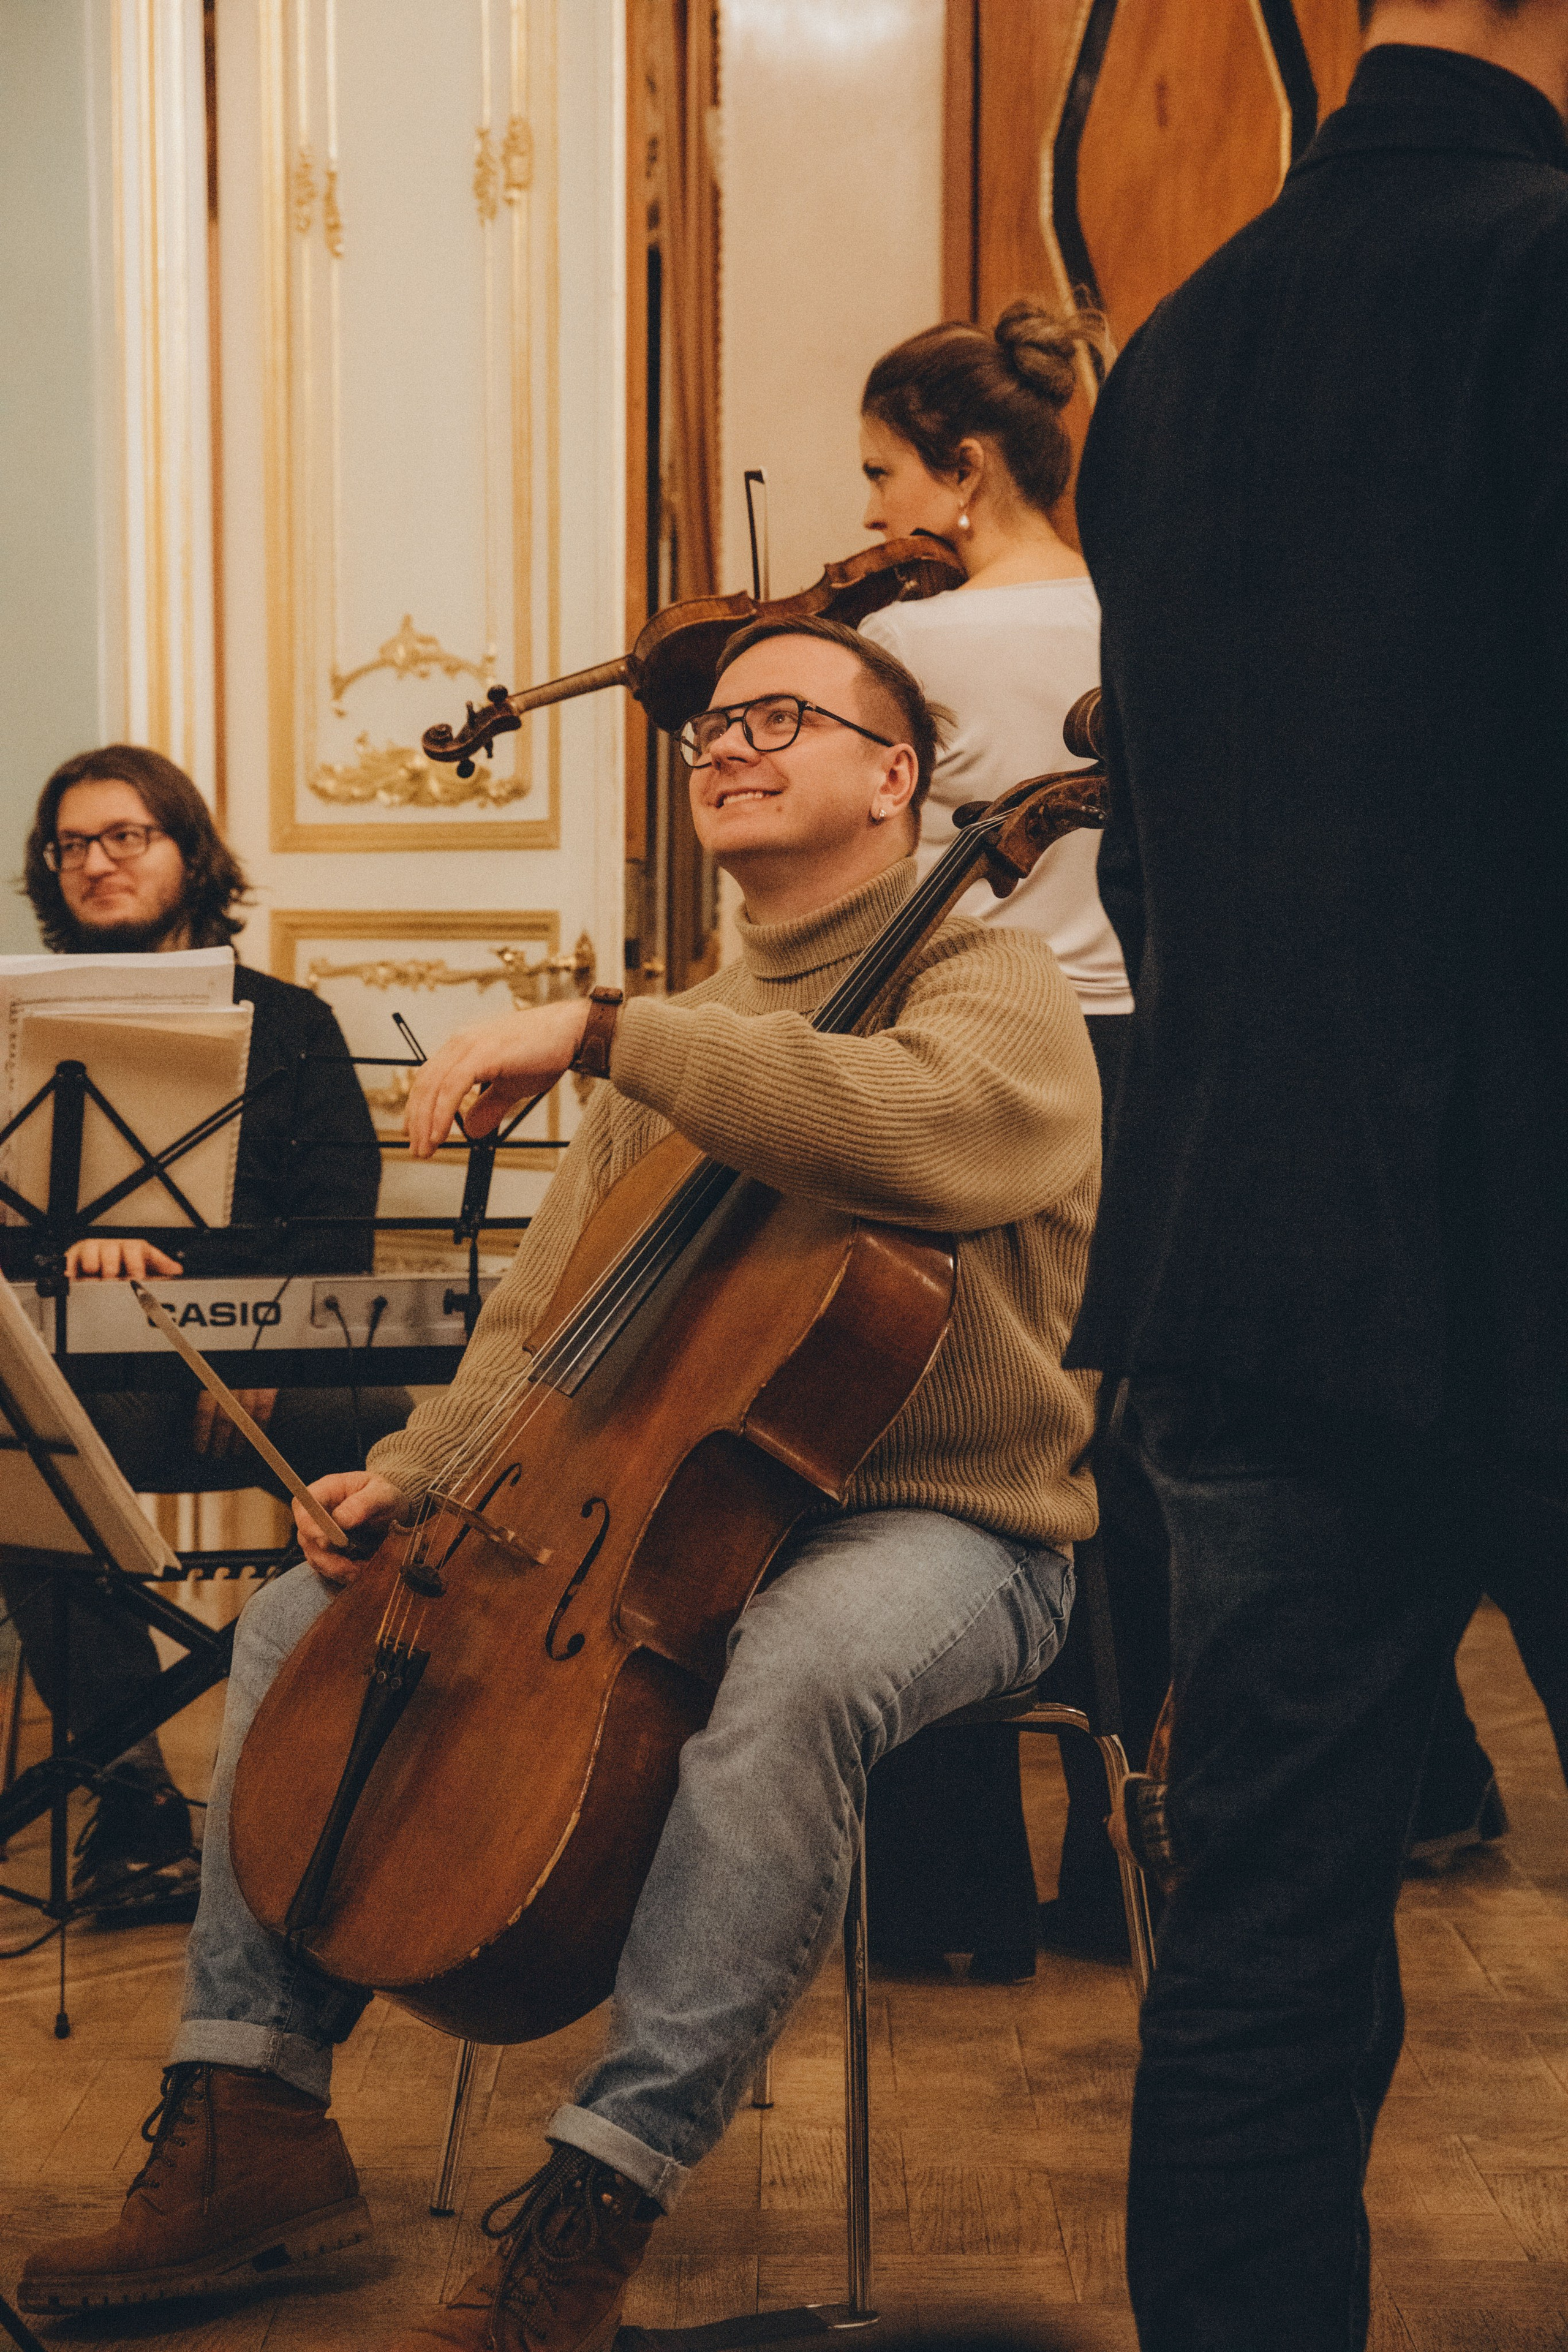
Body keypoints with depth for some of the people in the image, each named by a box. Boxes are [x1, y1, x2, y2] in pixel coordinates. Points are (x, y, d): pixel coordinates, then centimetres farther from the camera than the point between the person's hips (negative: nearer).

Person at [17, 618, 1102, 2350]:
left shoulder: (991, 986, -5)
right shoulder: (685, 1048, 19)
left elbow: (923, 1120, -32)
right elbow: (550, 1317, 18)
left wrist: (604, 1032, -31)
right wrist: (419, 1474, -1)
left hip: (941, 1519, -7)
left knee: (796, 1677, -41)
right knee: (303, 1618, 0)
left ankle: (593, 2209, -33)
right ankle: (253, 2123, 0)